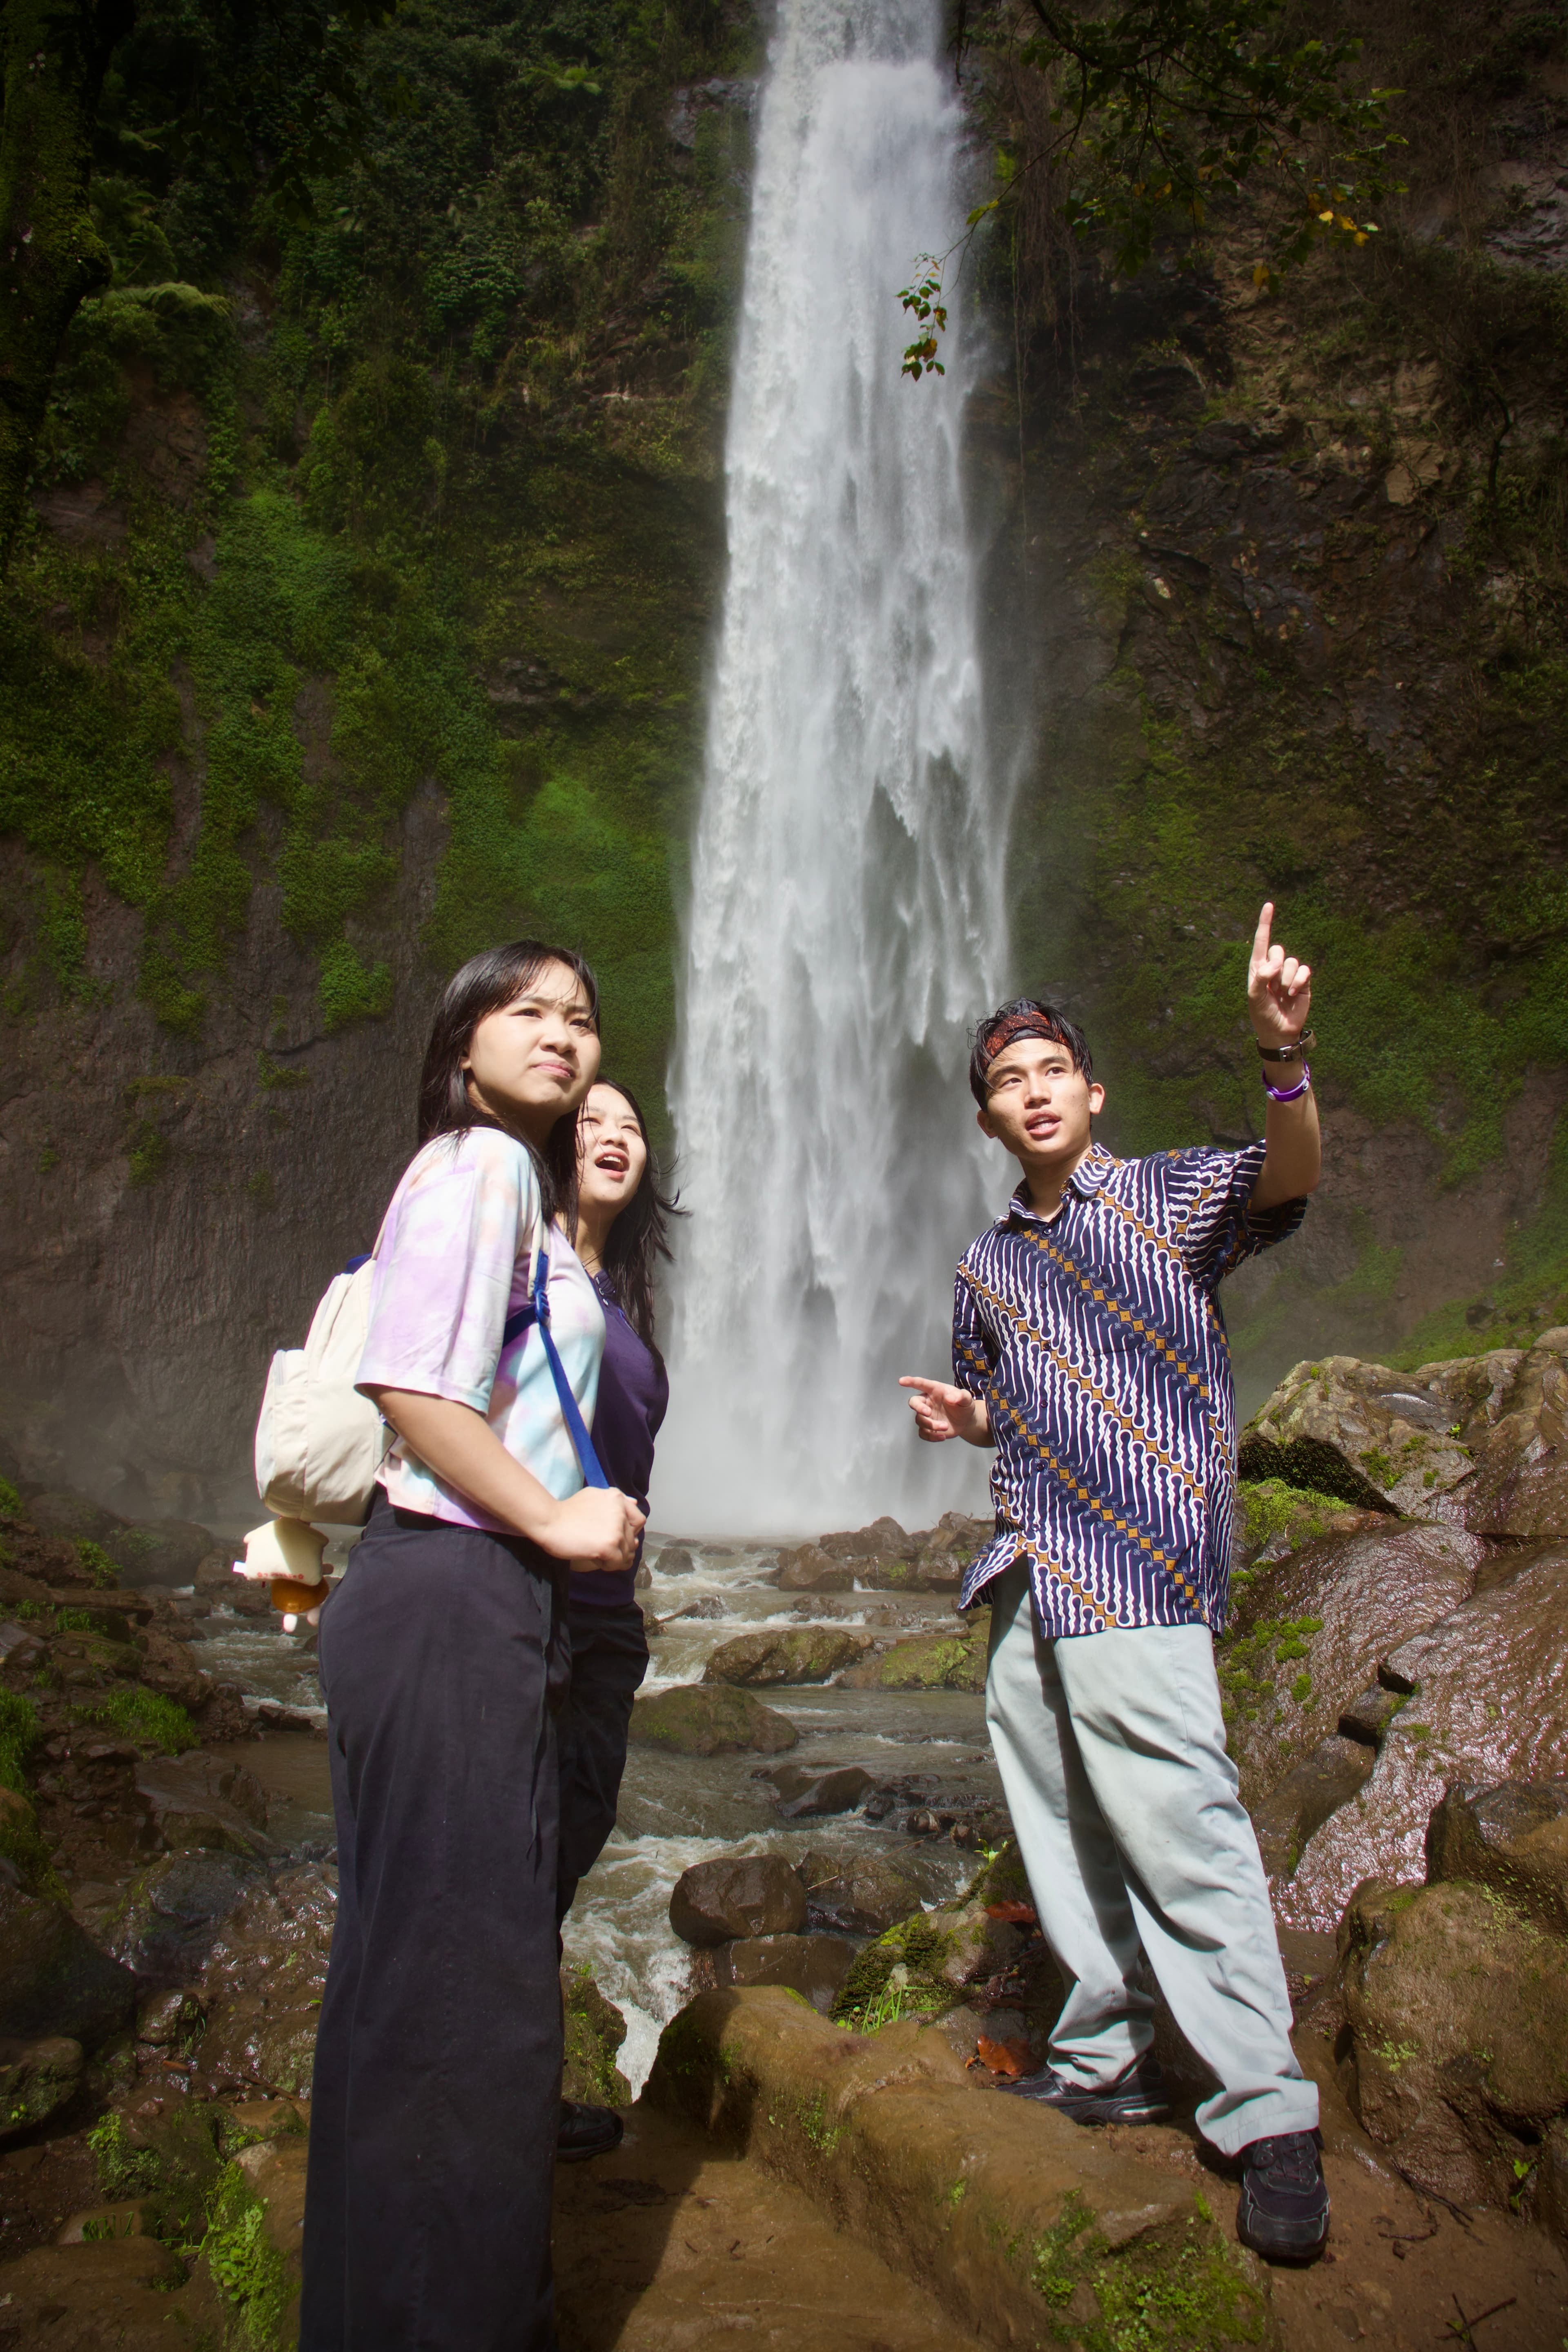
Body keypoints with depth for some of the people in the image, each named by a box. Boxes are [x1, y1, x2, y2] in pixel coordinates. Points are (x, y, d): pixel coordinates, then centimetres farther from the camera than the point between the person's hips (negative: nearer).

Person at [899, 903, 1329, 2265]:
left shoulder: (1173, 1198, 1)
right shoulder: (988, 1268, 17)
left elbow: (1288, 1177, -19)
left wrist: (1284, 1051, -38)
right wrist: (962, 1417, 3)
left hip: (1139, 1569, -6)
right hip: (1026, 1582, 7)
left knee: (1180, 1833, -10)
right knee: (1061, 1832, 11)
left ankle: (1269, 2117, 0)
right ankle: (1108, 2057, 26)